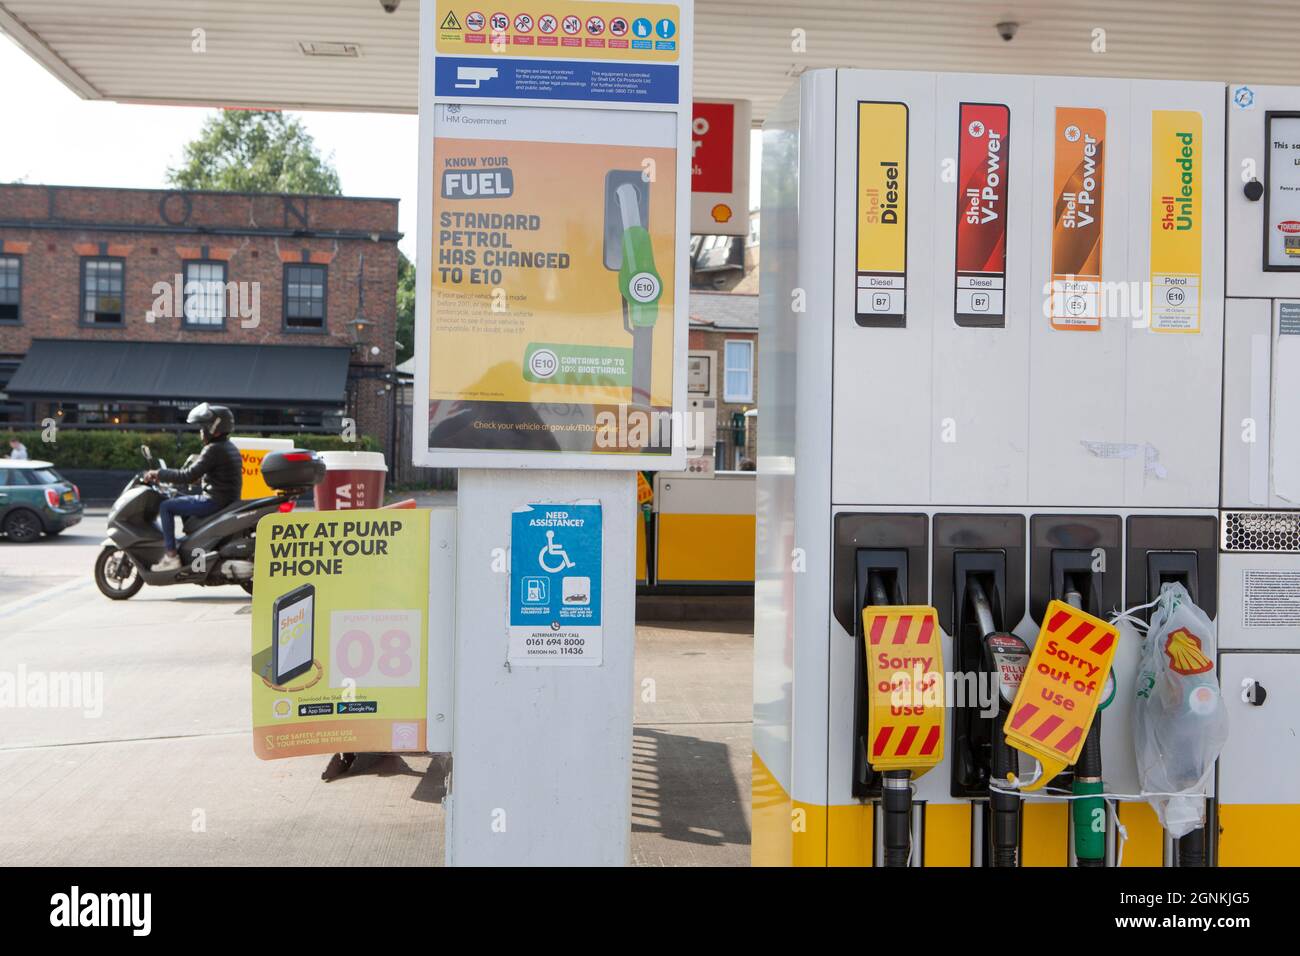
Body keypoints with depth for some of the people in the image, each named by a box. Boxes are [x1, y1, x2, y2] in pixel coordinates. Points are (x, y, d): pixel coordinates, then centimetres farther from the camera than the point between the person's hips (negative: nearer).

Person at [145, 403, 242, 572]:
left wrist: (159, 474, -11)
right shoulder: (229, 447, 14)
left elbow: (189, 476, -20)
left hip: (215, 501, -10)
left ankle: (171, 556, -10)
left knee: (166, 507, -6)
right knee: (180, 500, 30)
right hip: (229, 500, 10)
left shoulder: (214, 450, -16)